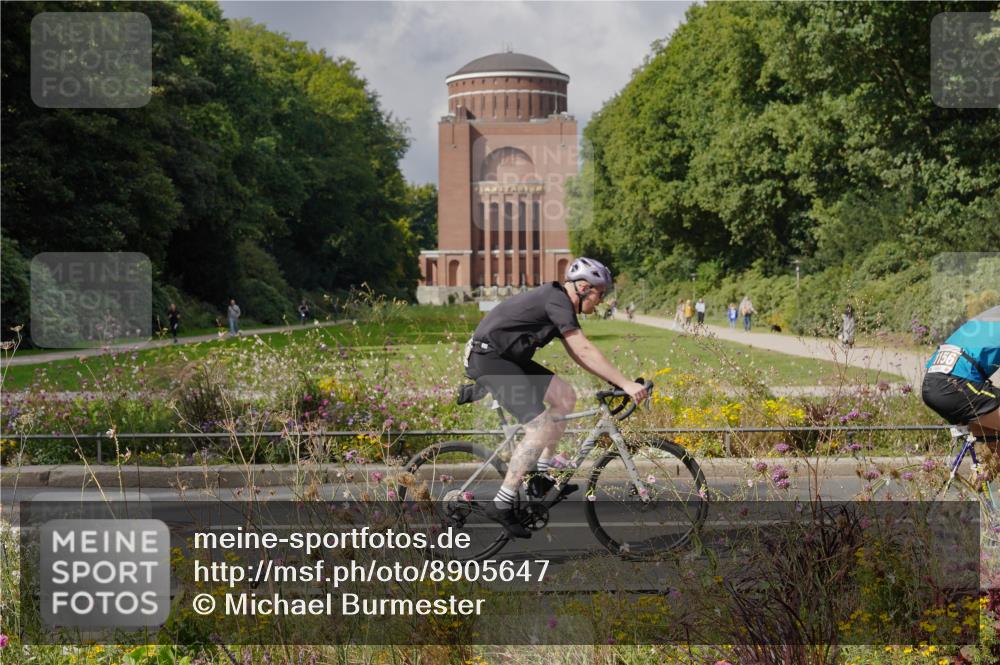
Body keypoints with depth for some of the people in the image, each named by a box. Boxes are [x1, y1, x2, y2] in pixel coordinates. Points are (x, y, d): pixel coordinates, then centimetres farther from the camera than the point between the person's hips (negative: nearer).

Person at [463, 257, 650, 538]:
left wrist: (615, 381, 11)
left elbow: (578, 355, 18)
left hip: (507, 358, 10)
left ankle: (541, 474, 11)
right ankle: (501, 504, -12)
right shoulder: (556, 300, -17)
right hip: (488, 358, -10)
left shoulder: (560, 304, 14)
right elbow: (585, 350, -23)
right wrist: (626, 383, -24)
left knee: (565, 396, 7)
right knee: (541, 428, -16)